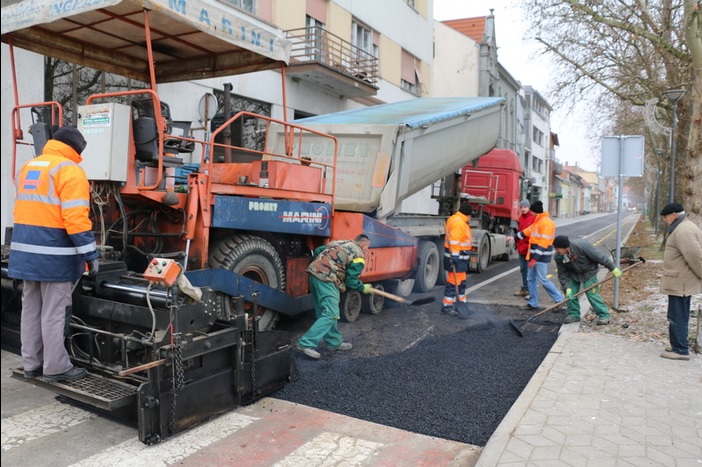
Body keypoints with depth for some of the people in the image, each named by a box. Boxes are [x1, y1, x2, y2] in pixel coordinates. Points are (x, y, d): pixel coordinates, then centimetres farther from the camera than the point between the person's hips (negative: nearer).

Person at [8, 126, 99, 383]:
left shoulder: (28, 167, 16)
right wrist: (90, 254, -17)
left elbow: (25, 210, 20)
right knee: (53, 312, -1)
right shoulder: (69, 170, -12)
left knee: (31, 308, 14)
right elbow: (76, 218, -20)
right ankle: (55, 367, 7)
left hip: (26, 250, 8)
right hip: (54, 253, -8)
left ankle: (31, 364, 24)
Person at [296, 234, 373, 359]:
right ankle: (306, 343, -13)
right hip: (326, 280, -9)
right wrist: (363, 288, 15)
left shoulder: (340, 242, 21)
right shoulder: (358, 257, -1)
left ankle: (334, 342, 25)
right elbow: (351, 282, -2)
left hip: (314, 273, 9)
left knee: (324, 312, 15)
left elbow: (317, 251, 21)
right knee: (330, 315, -8)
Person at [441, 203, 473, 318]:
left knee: (461, 281, 18)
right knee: (453, 282, -6)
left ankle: (461, 302, 29)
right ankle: (446, 306, 0)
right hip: (456, 257, -11)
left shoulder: (460, 221, 16)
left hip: (461, 257, 11)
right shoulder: (458, 222, -18)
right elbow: (453, 242, -25)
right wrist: (453, 258, -28)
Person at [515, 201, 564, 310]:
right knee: (531, 279, 11)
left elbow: (543, 243, -24)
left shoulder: (546, 223, -19)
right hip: (534, 255, 10)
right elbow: (527, 231, 26)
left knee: (542, 279, -7)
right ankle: (533, 304, 18)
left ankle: (559, 299, 6)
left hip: (541, 257, -10)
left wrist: (535, 258, -25)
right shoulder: (537, 221, 13)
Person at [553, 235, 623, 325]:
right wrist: (567, 288, -23)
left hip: (588, 272, -4)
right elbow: (562, 274, -12)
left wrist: (613, 268, -20)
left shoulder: (581, 245, -36)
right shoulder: (558, 257, -21)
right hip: (573, 274, 5)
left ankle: (604, 315, 2)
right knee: (570, 293, -2)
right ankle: (574, 314, 14)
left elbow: (599, 256, -27)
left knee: (592, 293, -11)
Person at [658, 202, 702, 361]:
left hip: (680, 283, -11)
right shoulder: (683, 227, 14)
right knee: (680, 317, 19)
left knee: (677, 318, -2)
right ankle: (679, 346, 29)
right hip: (681, 282, 11)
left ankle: (680, 350, 5)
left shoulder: (682, 230, -21)